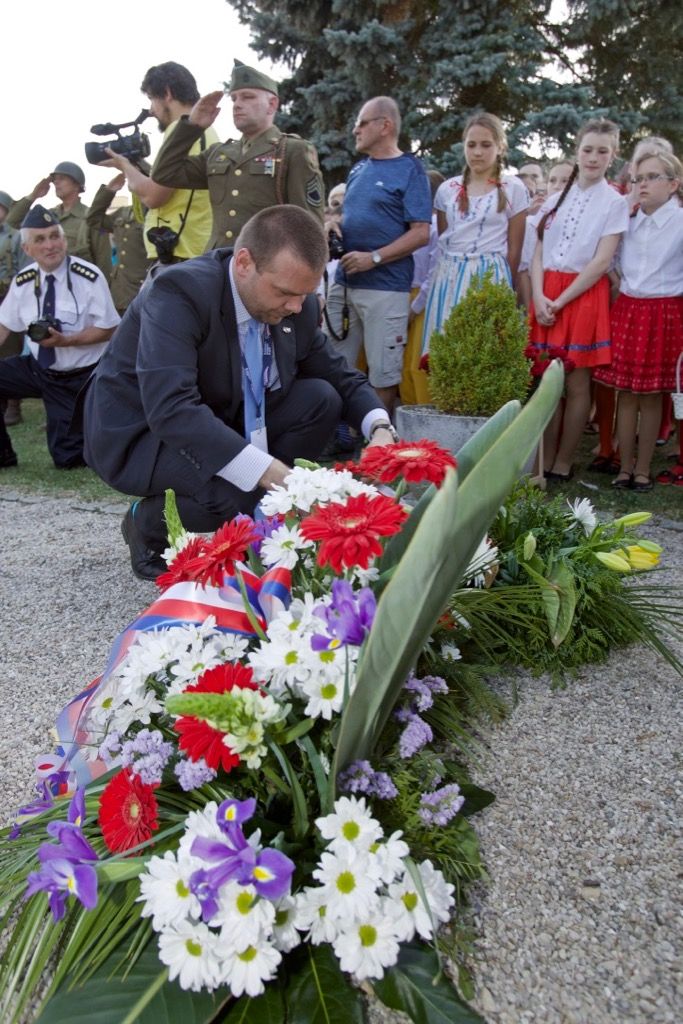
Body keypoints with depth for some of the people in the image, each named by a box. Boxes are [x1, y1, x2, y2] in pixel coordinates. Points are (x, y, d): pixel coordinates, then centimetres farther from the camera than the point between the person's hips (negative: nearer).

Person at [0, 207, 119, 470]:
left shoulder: (89, 277, -17)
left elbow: (107, 329, -14)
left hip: (81, 380, -5)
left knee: (68, 458, -3)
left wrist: (65, 341, -26)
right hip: (38, 369, 5)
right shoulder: (22, 281, -2)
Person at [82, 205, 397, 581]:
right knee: (247, 490, -32)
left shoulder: (296, 306, -8)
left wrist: (380, 430, -19)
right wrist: (275, 474, -46)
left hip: (218, 419, 7)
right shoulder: (179, 292, -28)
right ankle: (150, 522, -1)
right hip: (139, 433, -6)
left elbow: (341, 378, 3)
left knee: (321, 399, -11)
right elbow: (171, 409, -40)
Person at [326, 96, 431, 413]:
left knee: (383, 374, 0)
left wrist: (374, 258, -19)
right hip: (343, 283, 7)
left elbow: (420, 233, -11)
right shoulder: (358, 169, 16)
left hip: (385, 287, -7)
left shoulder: (409, 170, -4)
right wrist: (334, 225, 4)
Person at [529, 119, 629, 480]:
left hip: (584, 295, -4)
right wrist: (539, 297, -8)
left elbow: (601, 262, -8)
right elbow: (538, 254, 9)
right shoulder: (556, 199, 13)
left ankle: (562, 465, 8)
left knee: (577, 384, -1)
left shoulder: (614, 203, 1)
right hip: (546, 297, 4)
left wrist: (560, 302, -13)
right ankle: (545, 461, 12)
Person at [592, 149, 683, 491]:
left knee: (651, 395, 5)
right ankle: (625, 466, 17)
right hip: (625, 310, 4)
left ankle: (643, 469, 16)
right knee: (625, 392, 6)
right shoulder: (627, 222, 7)